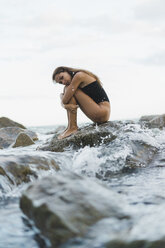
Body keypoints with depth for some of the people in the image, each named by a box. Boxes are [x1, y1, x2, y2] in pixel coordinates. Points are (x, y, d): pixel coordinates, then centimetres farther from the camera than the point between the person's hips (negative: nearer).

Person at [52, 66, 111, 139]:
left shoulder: (79, 75, -13)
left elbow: (65, 100, -16)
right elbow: (63, 102, 8)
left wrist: (62, 96, 7)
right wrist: (65, 105, -15)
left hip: (103, 113, -10)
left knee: (71, 91, -12)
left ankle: (72, 127, -11)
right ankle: (71, 127, 0)